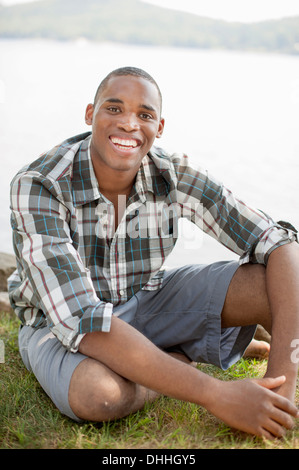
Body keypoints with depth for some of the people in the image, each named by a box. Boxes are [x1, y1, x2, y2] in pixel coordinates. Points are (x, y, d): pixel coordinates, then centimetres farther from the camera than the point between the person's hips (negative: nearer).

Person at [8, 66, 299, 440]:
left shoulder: (175, 176, -17)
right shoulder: (37, 187, -28)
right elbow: (81, 322, -36)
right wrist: (214, 395, -39)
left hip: (144, 302, 2)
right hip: (58, 323, -1)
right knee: (98, 393, -38)